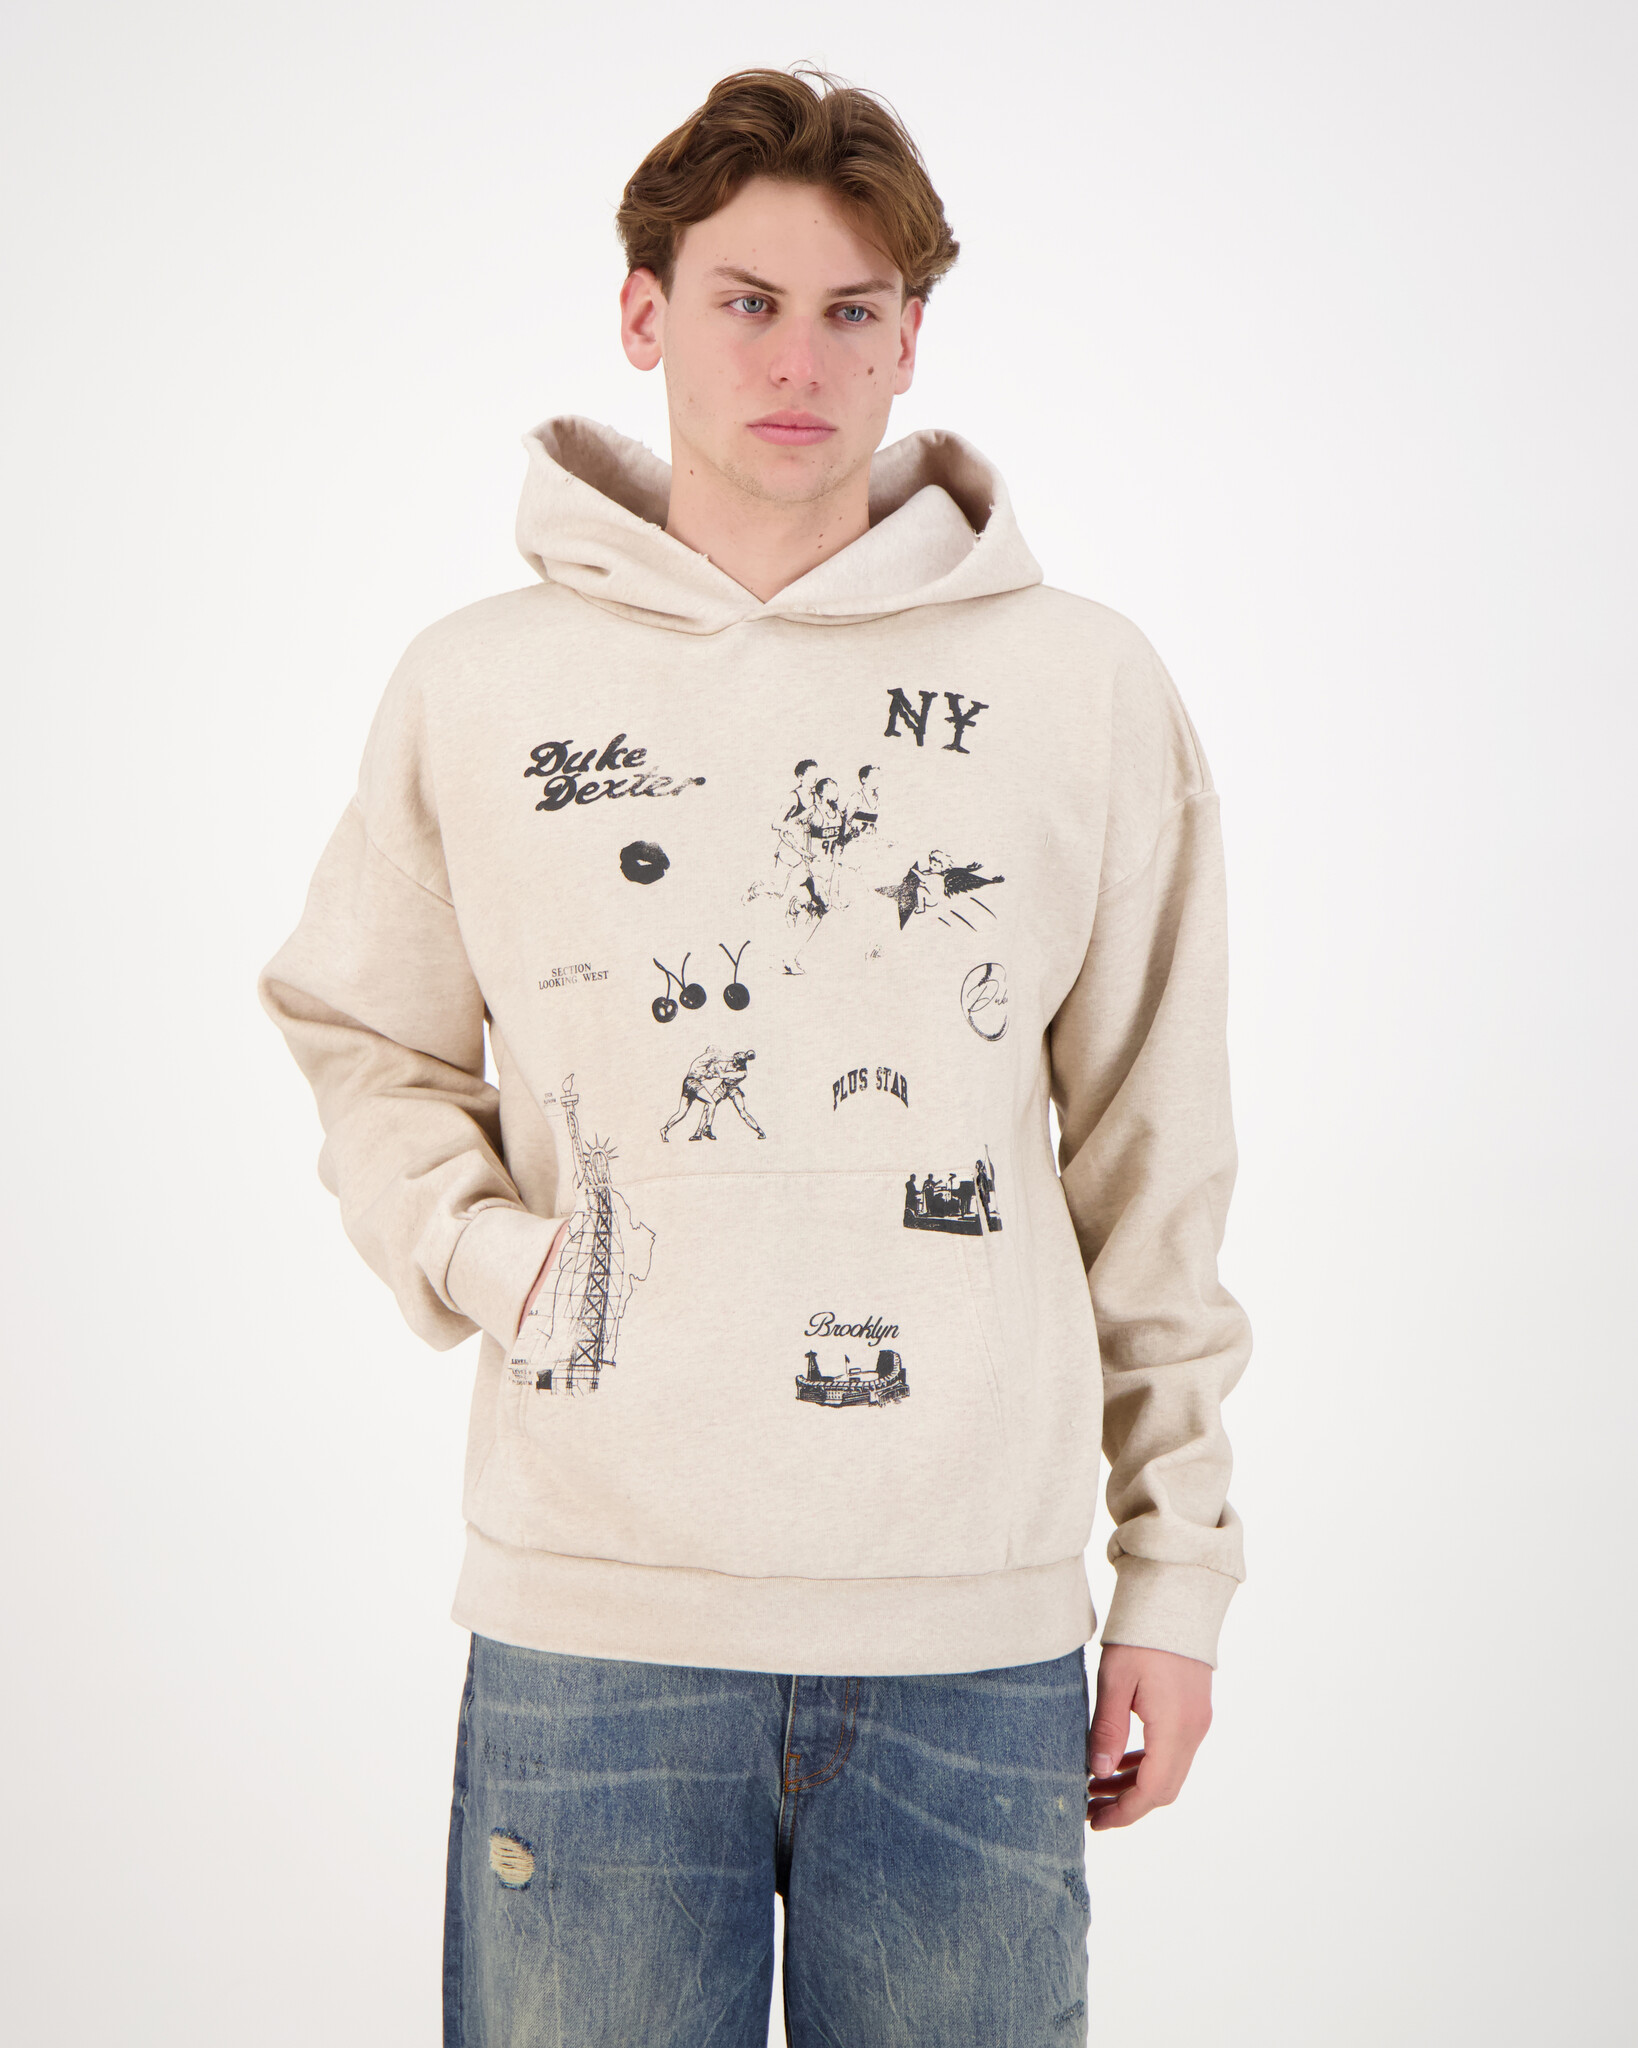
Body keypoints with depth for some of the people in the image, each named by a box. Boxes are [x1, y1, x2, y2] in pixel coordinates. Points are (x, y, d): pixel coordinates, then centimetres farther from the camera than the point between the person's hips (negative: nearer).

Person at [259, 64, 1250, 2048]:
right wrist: (490, 1257, -4)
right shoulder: (474, 688, 5)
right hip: (587, 1610, 0)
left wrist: (1176, 1572, 7)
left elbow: (1151, 1165, 7)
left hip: (978, 1633, 0)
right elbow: (364, 1046, 15)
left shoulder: (1088, 689, 4)